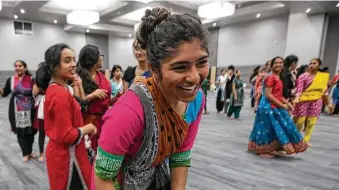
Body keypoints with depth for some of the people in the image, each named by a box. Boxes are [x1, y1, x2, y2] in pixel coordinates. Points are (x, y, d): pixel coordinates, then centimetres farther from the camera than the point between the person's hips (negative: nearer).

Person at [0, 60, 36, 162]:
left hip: (29, 110, -2)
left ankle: (30, 151, 29)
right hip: (16, 111, 2)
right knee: (20, 132, 6)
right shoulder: (10, 80, 2)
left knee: (30, 131, 9)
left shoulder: (31, 79, -5)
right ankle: (25, 153, 22)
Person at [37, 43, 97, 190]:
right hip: (67, 156, -9)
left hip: (60, 153, 9)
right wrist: (89, 128, -10)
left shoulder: (54, 88, 5)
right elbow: (67, 136, -27)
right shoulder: (61, 94, -25)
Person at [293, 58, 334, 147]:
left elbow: (325, 90, 12)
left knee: (311, 122, 8)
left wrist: (328, 103, 13)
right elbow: (299, 89, -14)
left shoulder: (324, 76, 7)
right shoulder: (303, 76, -7)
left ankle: (306, 139, 21)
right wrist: (297, 98, -32)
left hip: (316, 102, 4)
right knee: (299, 121, 2)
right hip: (304, 101, -4)